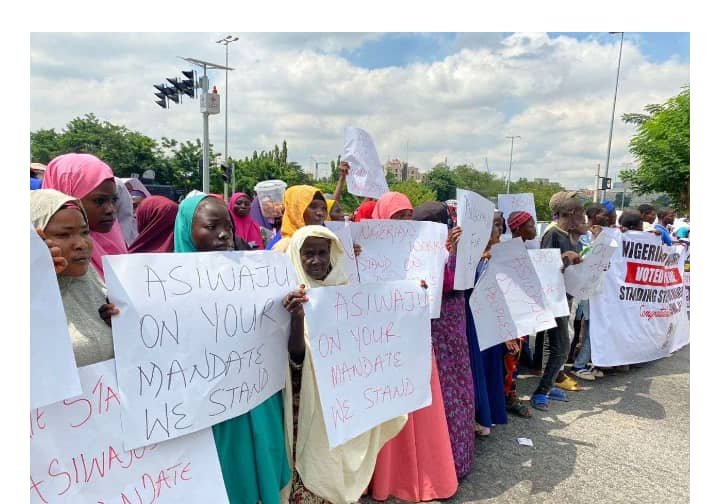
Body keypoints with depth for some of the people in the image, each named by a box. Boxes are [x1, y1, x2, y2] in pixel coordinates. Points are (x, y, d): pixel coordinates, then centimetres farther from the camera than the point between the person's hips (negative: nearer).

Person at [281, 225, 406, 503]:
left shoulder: (346, 289, 3)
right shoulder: (294, 296, -11)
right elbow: (296, 357, -21)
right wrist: (297, 317, -40)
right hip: (314, 401, -4)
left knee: (345, 462, 16)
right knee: (316, 465, 2)